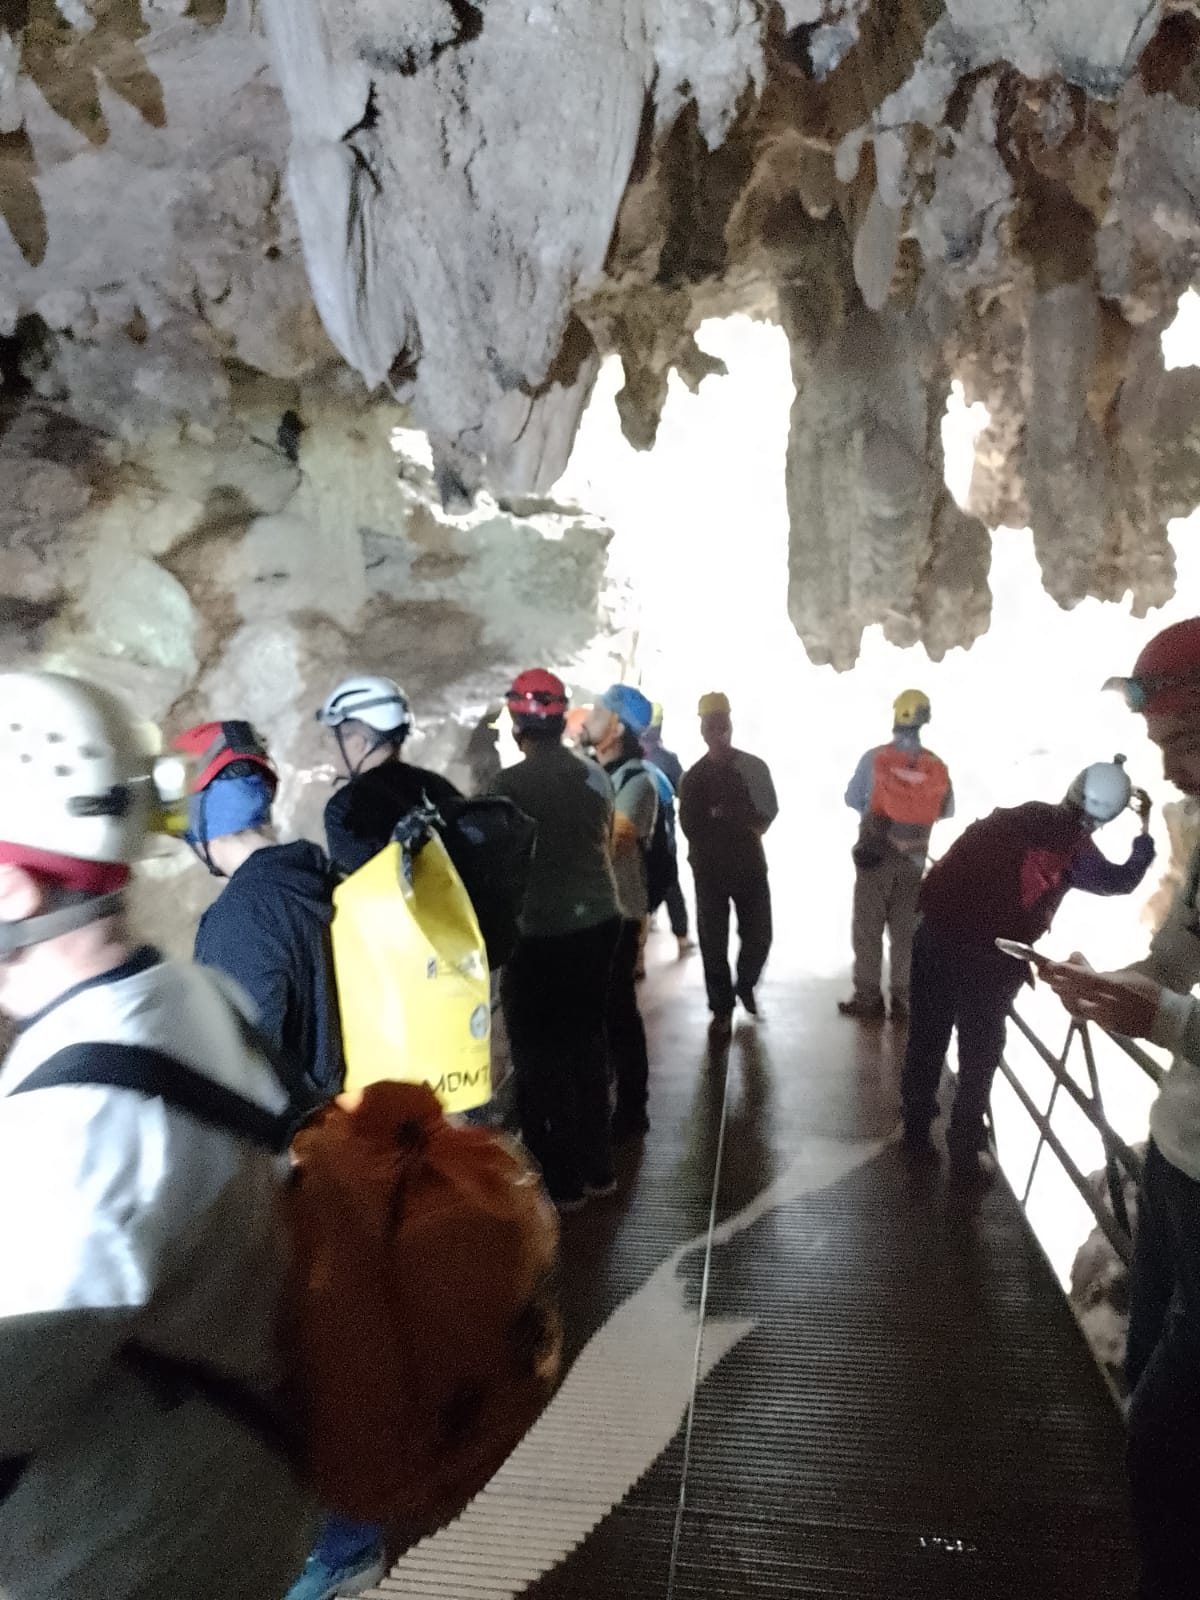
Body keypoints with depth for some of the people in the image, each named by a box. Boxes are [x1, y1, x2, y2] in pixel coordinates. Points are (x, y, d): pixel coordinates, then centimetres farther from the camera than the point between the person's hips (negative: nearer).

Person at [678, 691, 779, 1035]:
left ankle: (745, 986, 32)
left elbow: (769, 812, -2)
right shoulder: (694, 777, -1)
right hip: (710, 870, -1)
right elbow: (691, 828, -9)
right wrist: (743, 826, -11)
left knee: (759, 936, 4)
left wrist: (723, 820, -13)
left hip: (751, 865, 1)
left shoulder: (754, 767, 2)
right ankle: (722, 1007, 17)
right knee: (714, 943, 2)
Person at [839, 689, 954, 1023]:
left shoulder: (875, 758, -13)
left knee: (868, 927, 9)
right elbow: (947, 811, 5)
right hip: (914, 857, 2)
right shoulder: (937, 766, -6)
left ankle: (868, 999, 13)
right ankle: (902, 1001, 18)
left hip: (875, 852, -2)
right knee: (906, 929, 13)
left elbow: (852, 800, -2)